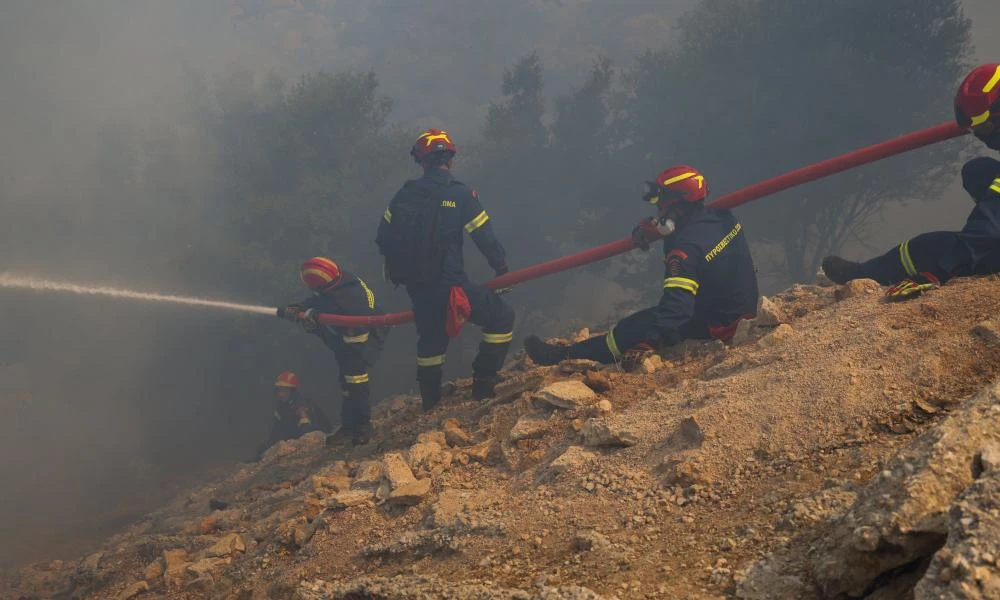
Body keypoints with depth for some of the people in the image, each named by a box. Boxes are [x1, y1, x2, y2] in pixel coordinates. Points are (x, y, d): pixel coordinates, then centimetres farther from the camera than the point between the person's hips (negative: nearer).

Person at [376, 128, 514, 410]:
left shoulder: (404, 195, 1)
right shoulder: (460, 195, -12)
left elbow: (383, 239, 7)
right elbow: (486, 239, -11)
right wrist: (502, 270, 7)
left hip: (416, 287, 6)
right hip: (449, 285, -6)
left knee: (430, 339, 25)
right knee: (502, 317, 11)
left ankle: (430, 403, 37)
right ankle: (484, 384, 10)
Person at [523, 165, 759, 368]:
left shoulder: (687, 249, -30)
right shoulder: (721, 217, -3)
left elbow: (676, 307, -35)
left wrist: (645, 345, -35)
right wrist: (650, 227, 0)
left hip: (717, 324, -8)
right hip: (742, 304, 8)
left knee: (633, 329, -2)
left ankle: (564, 356, 6)